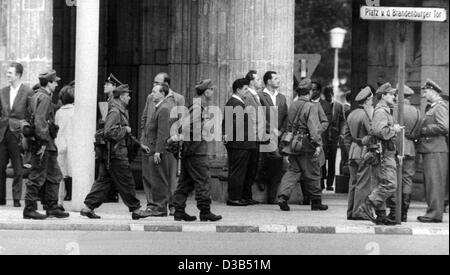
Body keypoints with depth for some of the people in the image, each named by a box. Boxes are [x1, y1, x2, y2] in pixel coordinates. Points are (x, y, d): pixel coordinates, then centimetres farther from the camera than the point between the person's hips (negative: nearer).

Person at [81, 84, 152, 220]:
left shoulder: (122, 111, 18)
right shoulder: (115, 112, -15)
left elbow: (125, 134, 28)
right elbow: (109, 132, -25)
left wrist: (140, 144, 27)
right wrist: (125, 130, -14)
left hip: (115, 154, 10)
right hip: (116, 154, -10)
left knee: (104, 181, 10)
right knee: (126, 182, -1)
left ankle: (88, 207, 10)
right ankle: (135, 210, 7)